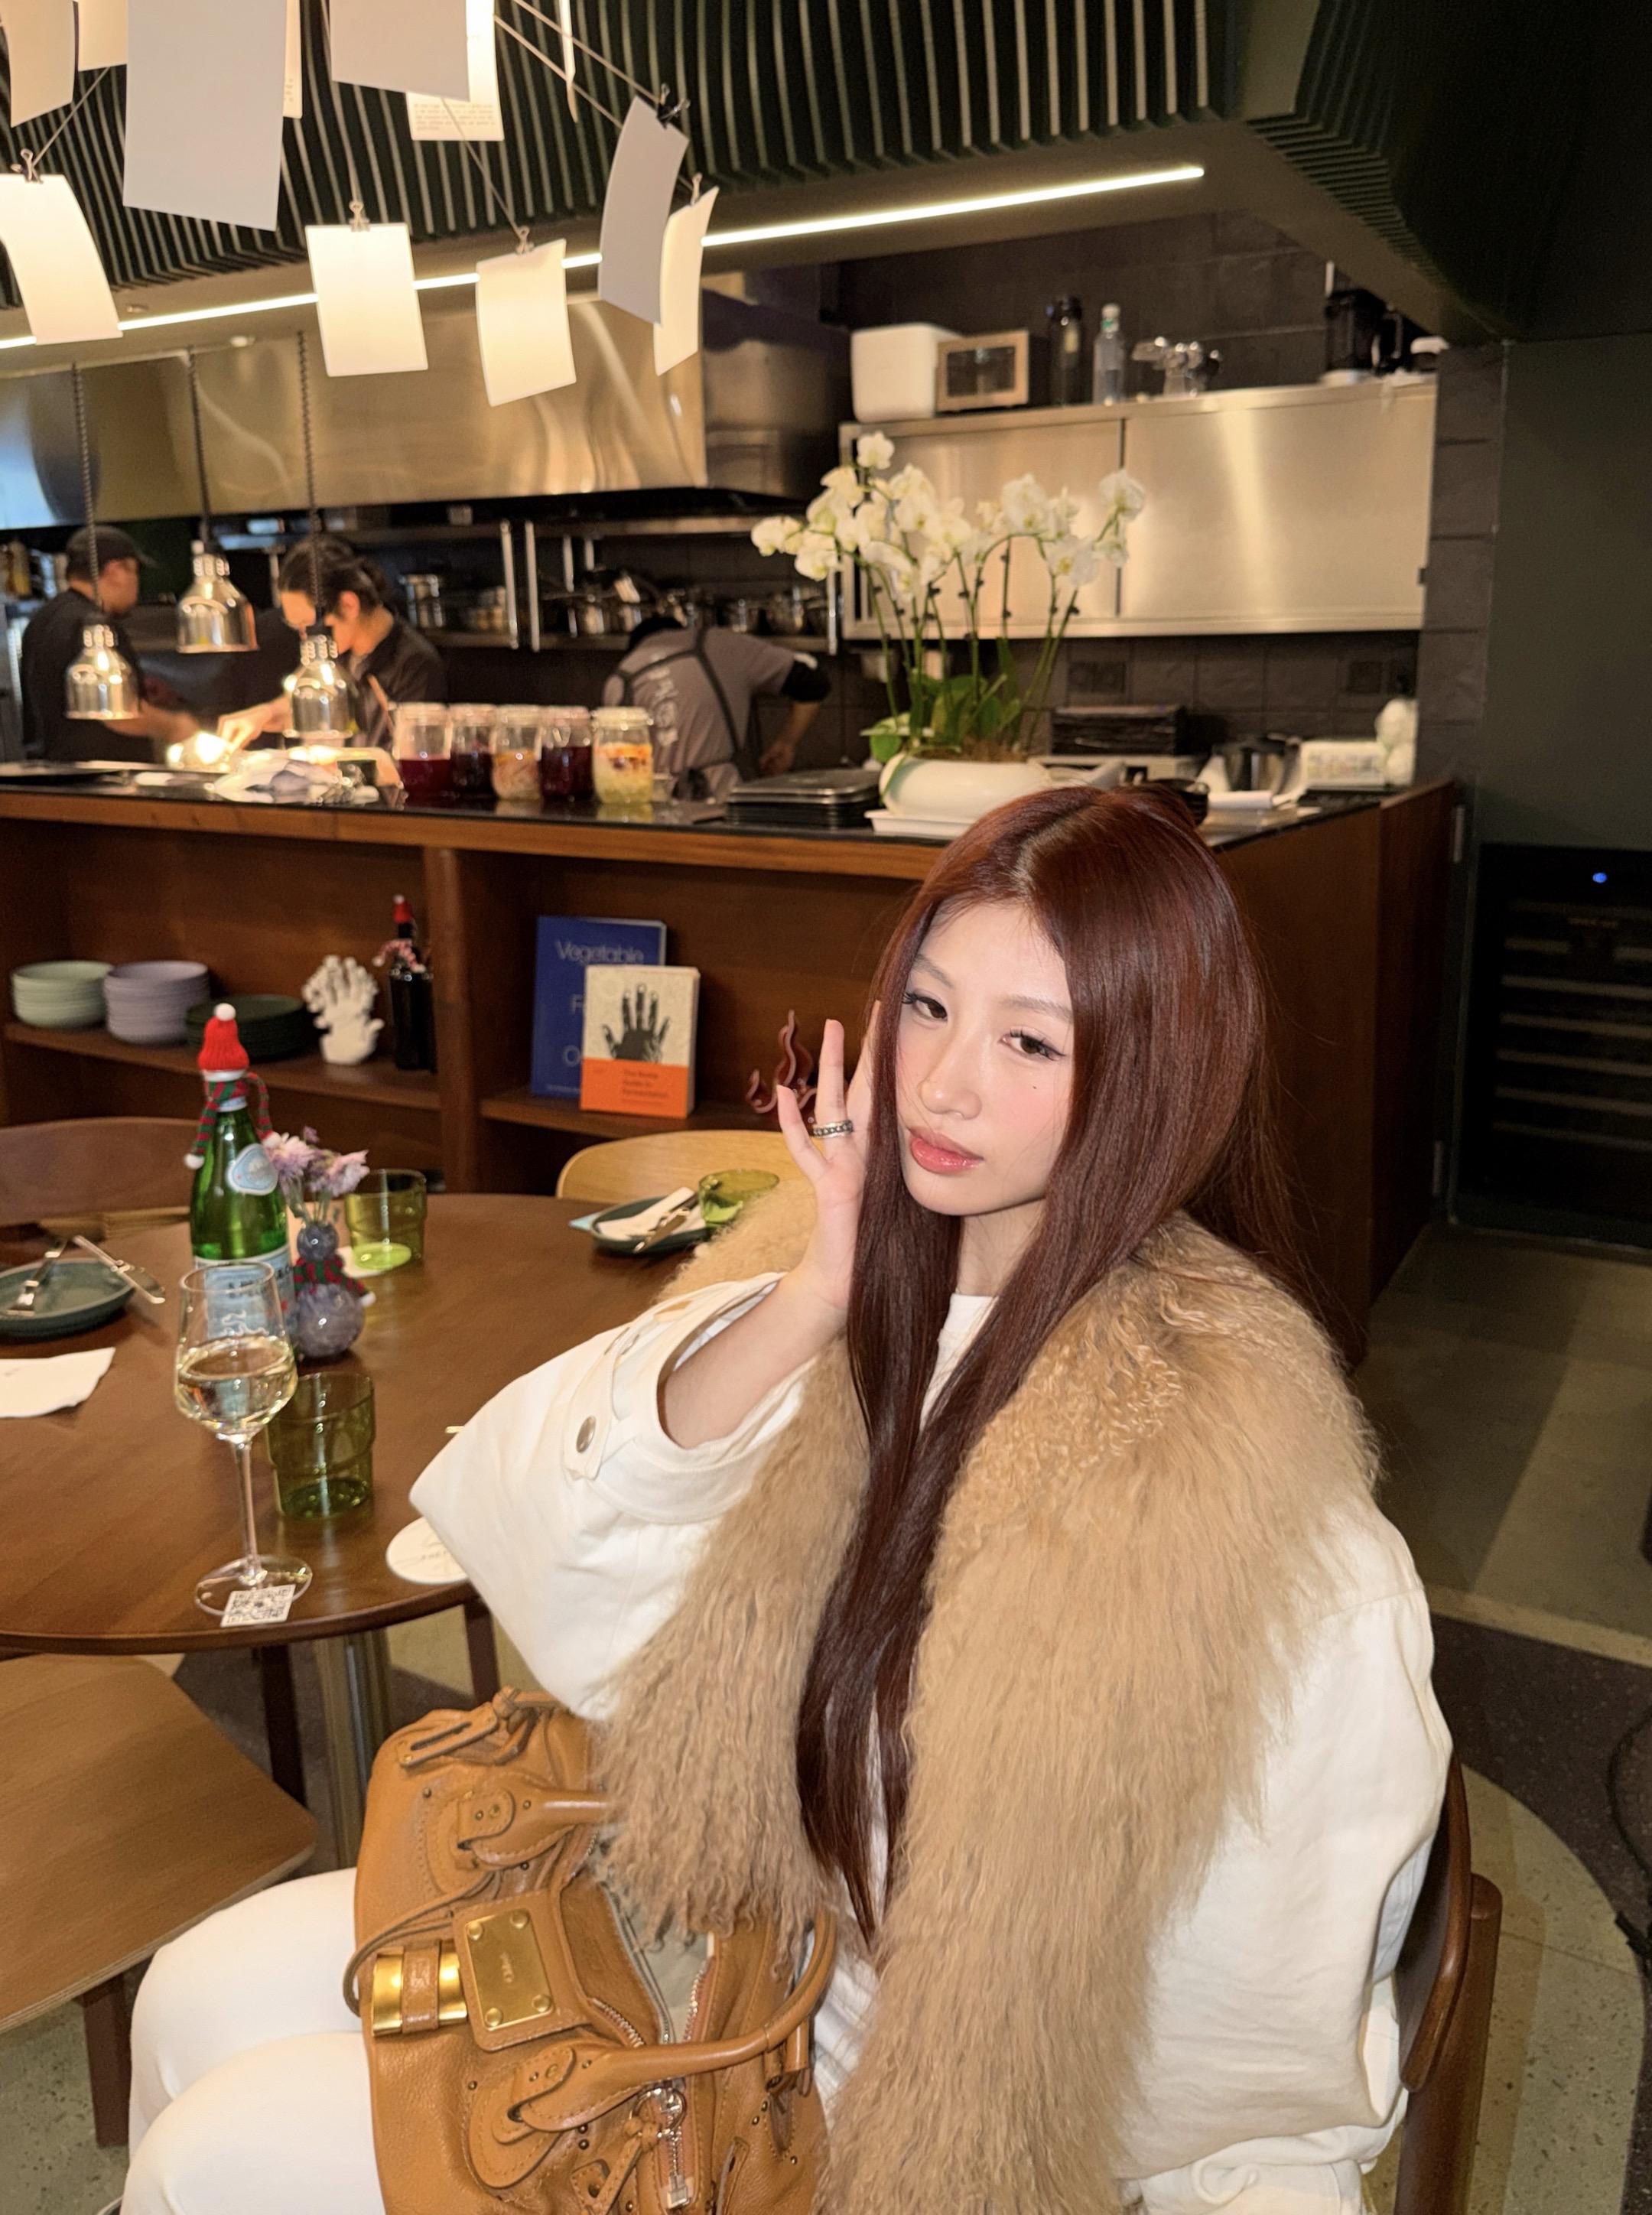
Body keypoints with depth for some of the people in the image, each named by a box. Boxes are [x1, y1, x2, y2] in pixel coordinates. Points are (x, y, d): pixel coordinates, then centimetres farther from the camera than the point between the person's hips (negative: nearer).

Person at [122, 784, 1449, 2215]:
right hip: (712, 1900, 6)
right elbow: (539, 1547, -16)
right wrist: (808, 1303, -26)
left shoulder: (1205, 1442, -30)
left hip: (889, 2062, -5)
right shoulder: (877, 1252, -10)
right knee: (201, 2002, 11)